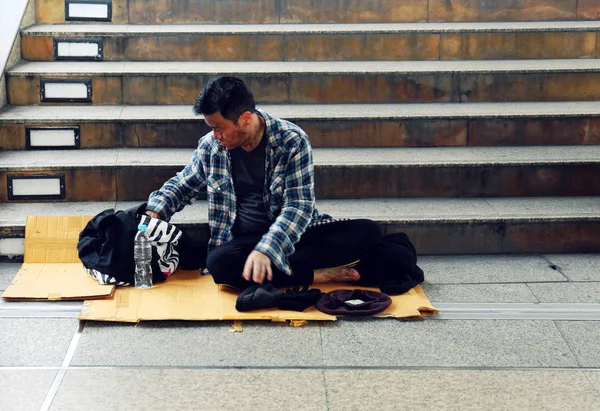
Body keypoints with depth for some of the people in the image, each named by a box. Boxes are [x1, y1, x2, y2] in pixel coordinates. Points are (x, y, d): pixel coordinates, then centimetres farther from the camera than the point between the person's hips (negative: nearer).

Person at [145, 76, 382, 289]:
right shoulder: (211, 146, 2)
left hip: (294, 234, -1)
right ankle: (316, 275, -24)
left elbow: (299, 206, -17)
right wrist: (154, 212, -2)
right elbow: (181, 185, 19)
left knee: (368, 232, -24)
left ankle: (272, 270, -30)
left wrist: (266, 250, -33)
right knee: (219, 263, -36)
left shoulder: (292, 141, -10)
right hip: (245, 240, 1)